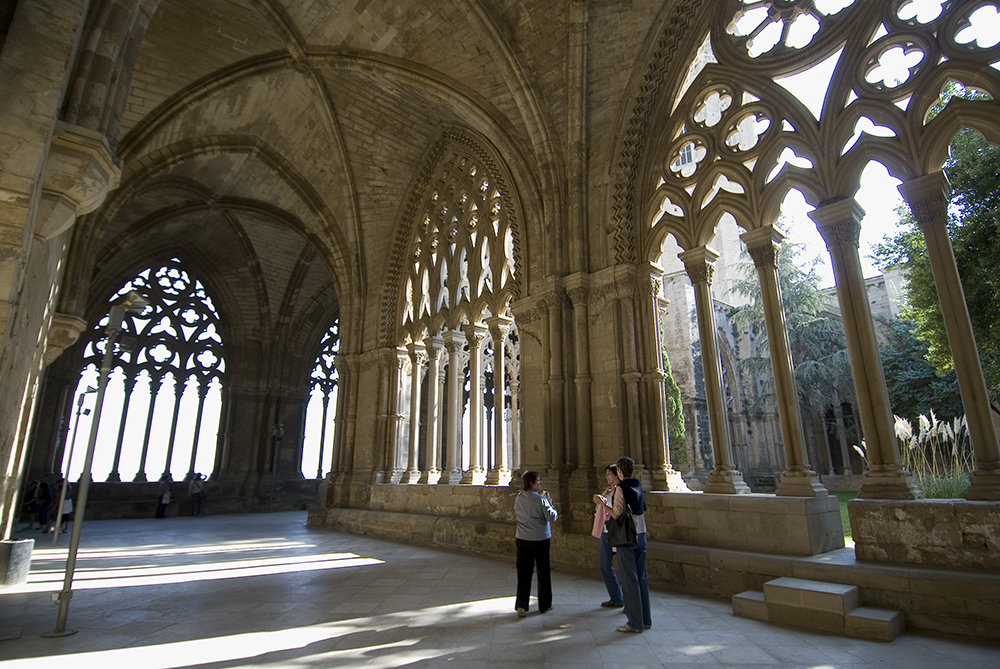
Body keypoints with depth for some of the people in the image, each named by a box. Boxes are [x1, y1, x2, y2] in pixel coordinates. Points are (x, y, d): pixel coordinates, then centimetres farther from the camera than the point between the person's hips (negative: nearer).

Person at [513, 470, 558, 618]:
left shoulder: (518, 498, -1)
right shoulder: (541, 499, -16)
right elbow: (552, 517, -15)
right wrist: (549, 503, 1)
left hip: (522, 540, 3)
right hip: (541, 539, -3)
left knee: (523, 572, 8)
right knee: (543, 572, 13)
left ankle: (521, 605, 0)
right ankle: (544, 604, 25)